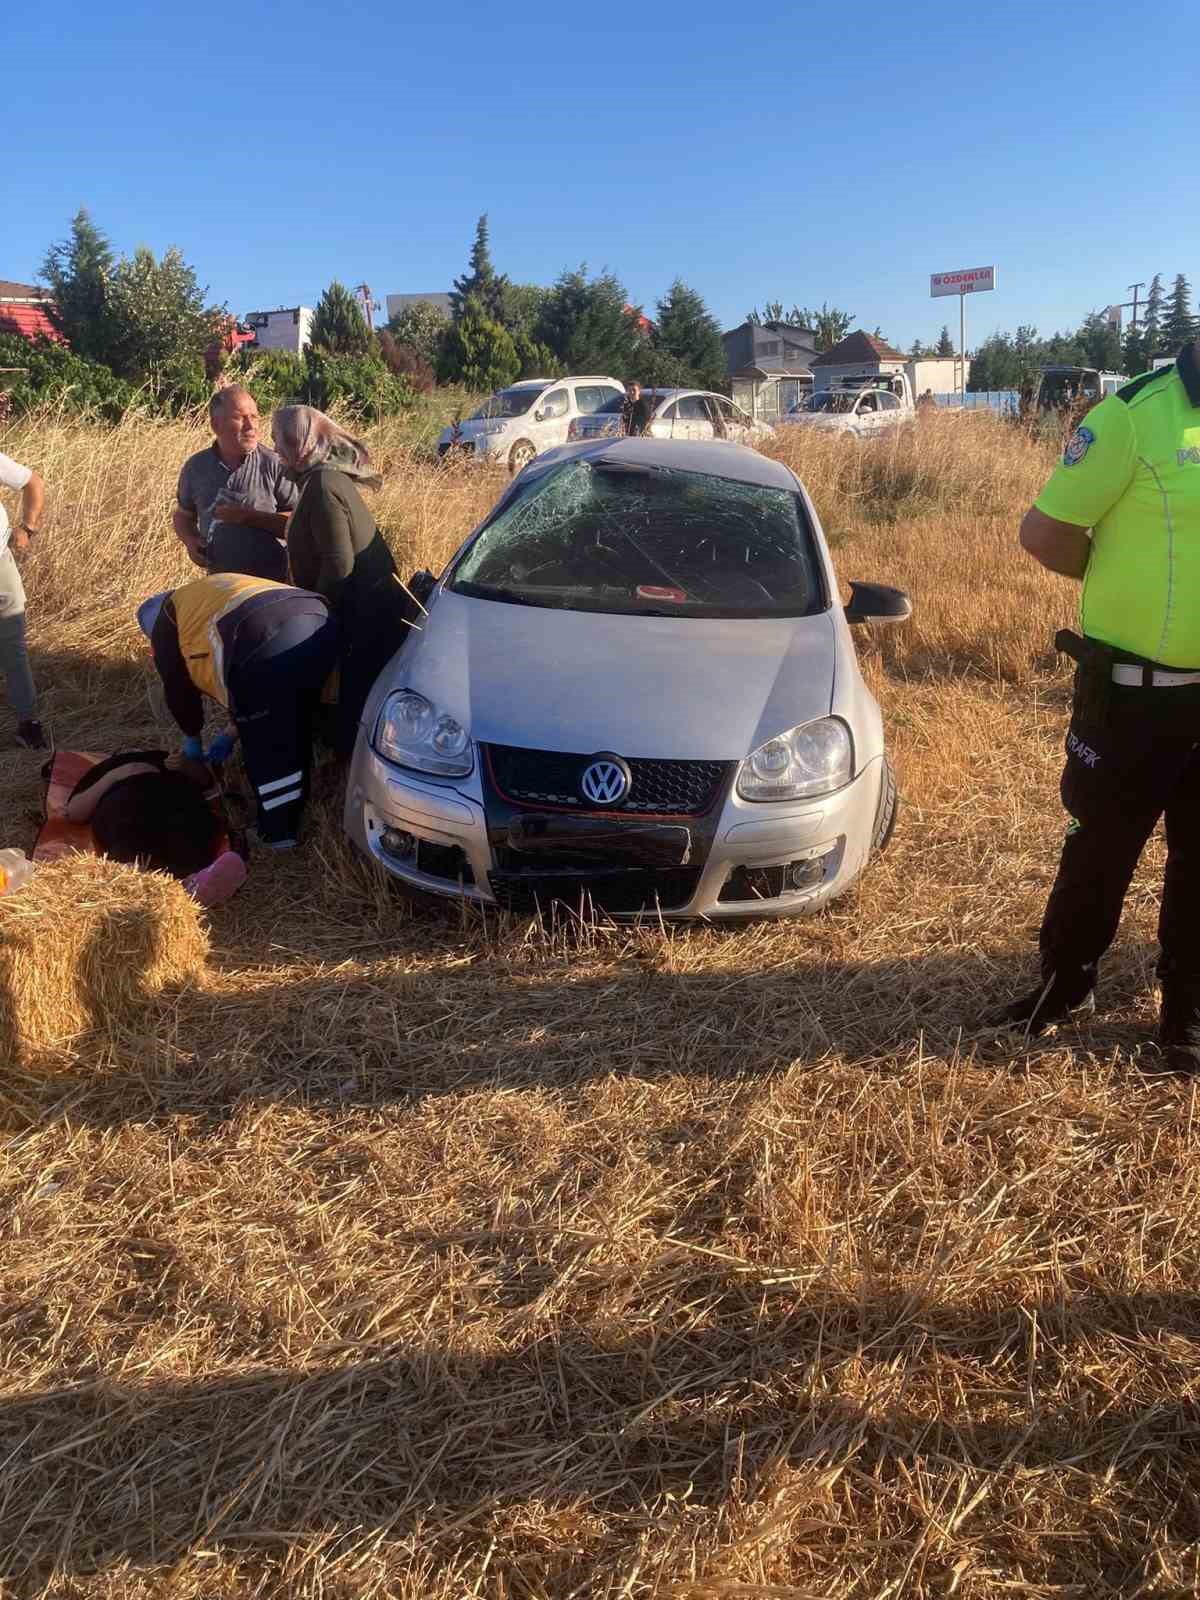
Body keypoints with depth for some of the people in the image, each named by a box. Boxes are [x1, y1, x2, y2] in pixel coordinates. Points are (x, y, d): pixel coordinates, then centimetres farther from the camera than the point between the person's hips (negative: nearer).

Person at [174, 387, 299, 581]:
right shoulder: (196, 466, 2)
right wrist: (189, 540, -5)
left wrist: (250, 517, -21)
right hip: (218, 581, 3)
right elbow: (183, 515, 16)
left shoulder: (273, 464, -9)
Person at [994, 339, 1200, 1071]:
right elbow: (1044, 531, -11)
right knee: (1100, 845, 11)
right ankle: (1066, 978, 32)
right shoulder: (1139, 412, -12)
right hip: (1134, 690, -4)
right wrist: (1134, 581, -2)